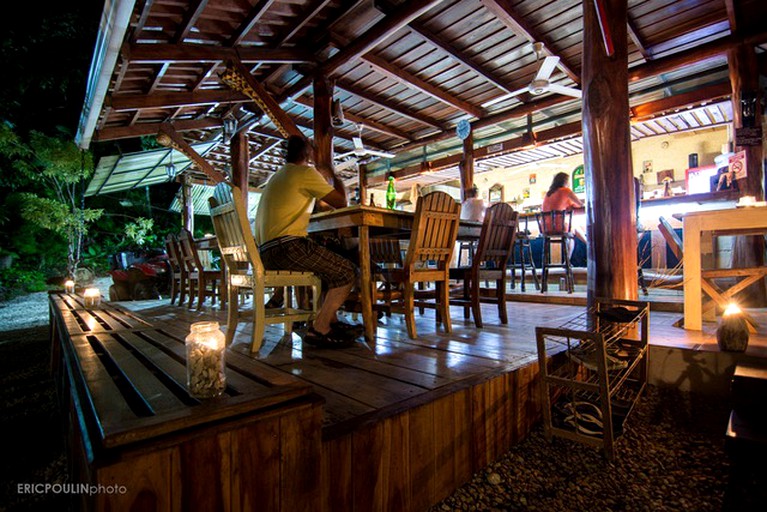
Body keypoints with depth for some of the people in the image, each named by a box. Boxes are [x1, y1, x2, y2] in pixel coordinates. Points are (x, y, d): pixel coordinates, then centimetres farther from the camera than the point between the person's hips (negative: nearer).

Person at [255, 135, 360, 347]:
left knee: (331, 267, 23)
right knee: (347, 272, -6)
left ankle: (331, 321, 18)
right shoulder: (305, 172, -2)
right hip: (286, 247, -10)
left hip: (267, 252, 10)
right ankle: (319, 329, -7)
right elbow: (341, 202, -2)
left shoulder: (277, 177, 26)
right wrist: (335, 176, 16)